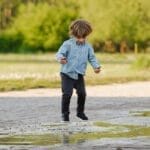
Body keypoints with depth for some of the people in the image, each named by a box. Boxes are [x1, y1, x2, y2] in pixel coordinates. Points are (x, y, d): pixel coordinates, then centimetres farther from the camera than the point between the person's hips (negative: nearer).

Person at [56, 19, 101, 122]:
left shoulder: (88, 46, 2)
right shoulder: (68, 44, -10)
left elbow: (92, 58, 7)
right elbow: (60, 53, -19)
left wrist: (96, 66, -11)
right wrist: (60, 58, -43)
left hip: (79, 75, 4)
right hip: (67, 74, -4)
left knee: (82, 93, 0)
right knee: (67, 93, -11)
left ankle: (80, 112, 22)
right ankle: (65, 113, 5)